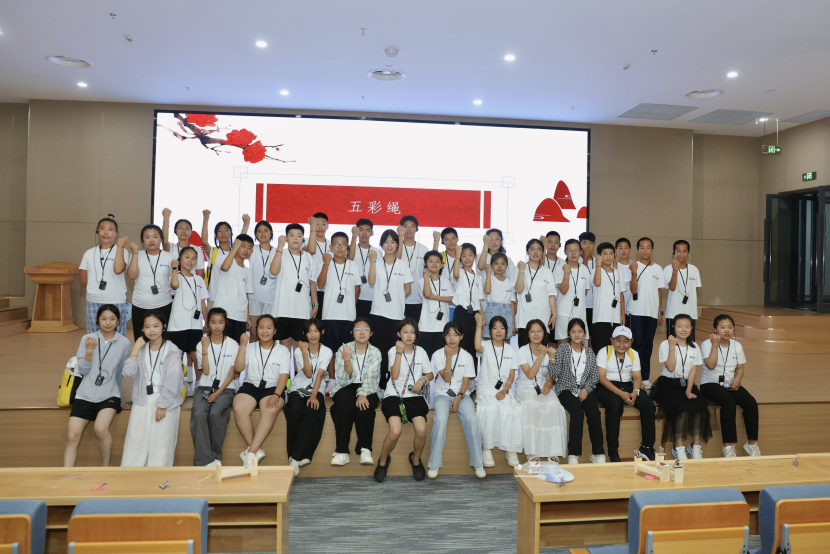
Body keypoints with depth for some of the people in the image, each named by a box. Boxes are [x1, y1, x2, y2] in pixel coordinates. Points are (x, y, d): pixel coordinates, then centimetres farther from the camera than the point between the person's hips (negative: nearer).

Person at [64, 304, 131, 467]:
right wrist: (89, 350, -14)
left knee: (101, 428, -25)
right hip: (85, 395, 2)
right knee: (72, 436, -7)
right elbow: (82, 370, -1)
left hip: (109, 396, -2)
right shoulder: (87, 339, 3)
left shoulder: (124, 343, 1)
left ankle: (106, 467, -3)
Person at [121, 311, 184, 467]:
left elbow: (172, 381, -8)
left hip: (165, 401, -3)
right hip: (143, 400, 4)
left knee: (161, 440, -5)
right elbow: (128, 373, -3)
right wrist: (135, 349, -6)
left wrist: (162, 405, -11)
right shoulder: (141, 349, 11)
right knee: (136, 439, -1)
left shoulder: (172, 351, -2)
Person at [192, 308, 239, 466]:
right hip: (204, 388, 1)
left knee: (215, 413, -30)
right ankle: (205, 460, -25)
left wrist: (218, 392, -10)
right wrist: (205, 349, -10)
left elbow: (232, 373, 1)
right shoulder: (202, 344, 6)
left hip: (225, 389, -1)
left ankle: (215, 457, -14)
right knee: (199, 414, -28)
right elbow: (206, 371, -3)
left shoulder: (233, 345, 4)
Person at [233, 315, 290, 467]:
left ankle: (250, 453, -29)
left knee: (271, 411, -35)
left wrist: (276, 395, -17)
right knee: (238, 409, -31)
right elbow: (238, 369, 2)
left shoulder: (283, 350, 11)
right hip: (250, 386, 2)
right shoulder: (250, 348, 16)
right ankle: (256, 451, -21)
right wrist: (242, 346, -5)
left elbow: (283, 375, 0)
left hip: (272, 388, -1)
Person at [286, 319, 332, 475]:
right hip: (298, 390, 0)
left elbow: (319, 375, -10)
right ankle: (302, 456, -24)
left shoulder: (327, 352, 1)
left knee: (313, 411, -33)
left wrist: (314, 395, -23)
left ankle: (295, 458, -29)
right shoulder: (299, 351, 0)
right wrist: (305, 352, -18)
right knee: (296, 411, -33)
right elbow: (308, 374, -10)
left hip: (316, 391, 0)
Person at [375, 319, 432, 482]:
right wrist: (399, 352, -16)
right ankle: (383, 460, 5)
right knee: (395, 431, -26)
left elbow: (430, 374, 17)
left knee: (421, 430, -23)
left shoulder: (421, 352, 9)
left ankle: (415, 458, 9)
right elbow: (394, 375, -12)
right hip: (394, 395, -2)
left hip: (414, 396, 2)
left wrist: (422, 380, -5)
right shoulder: (393, 351, 1)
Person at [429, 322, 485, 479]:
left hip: (461, 395, 2)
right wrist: (449, 357, -16)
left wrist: (459, 398, -12)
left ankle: (477, 463, -13)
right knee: (440, 419, -30)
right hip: (442, 394, -1)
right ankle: (434, 464, -20)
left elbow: (466, 381, 2)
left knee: (471, 419, -26)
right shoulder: (438, 354, 0)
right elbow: (446, 378, -9)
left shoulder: (467, 357, 6)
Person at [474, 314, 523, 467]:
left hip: (504, 390, 2)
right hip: (486, 390, -2)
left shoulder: (510, 350, 11)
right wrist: (479, 324, -22)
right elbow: (477, 346, -26)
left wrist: (504, 391, -10)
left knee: (511, 410, -27)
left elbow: (512, 375, 6)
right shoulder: (486, 346, 2)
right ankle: (486, 449, -18)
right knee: (490, 409, -32)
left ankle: (510, 450, -13)